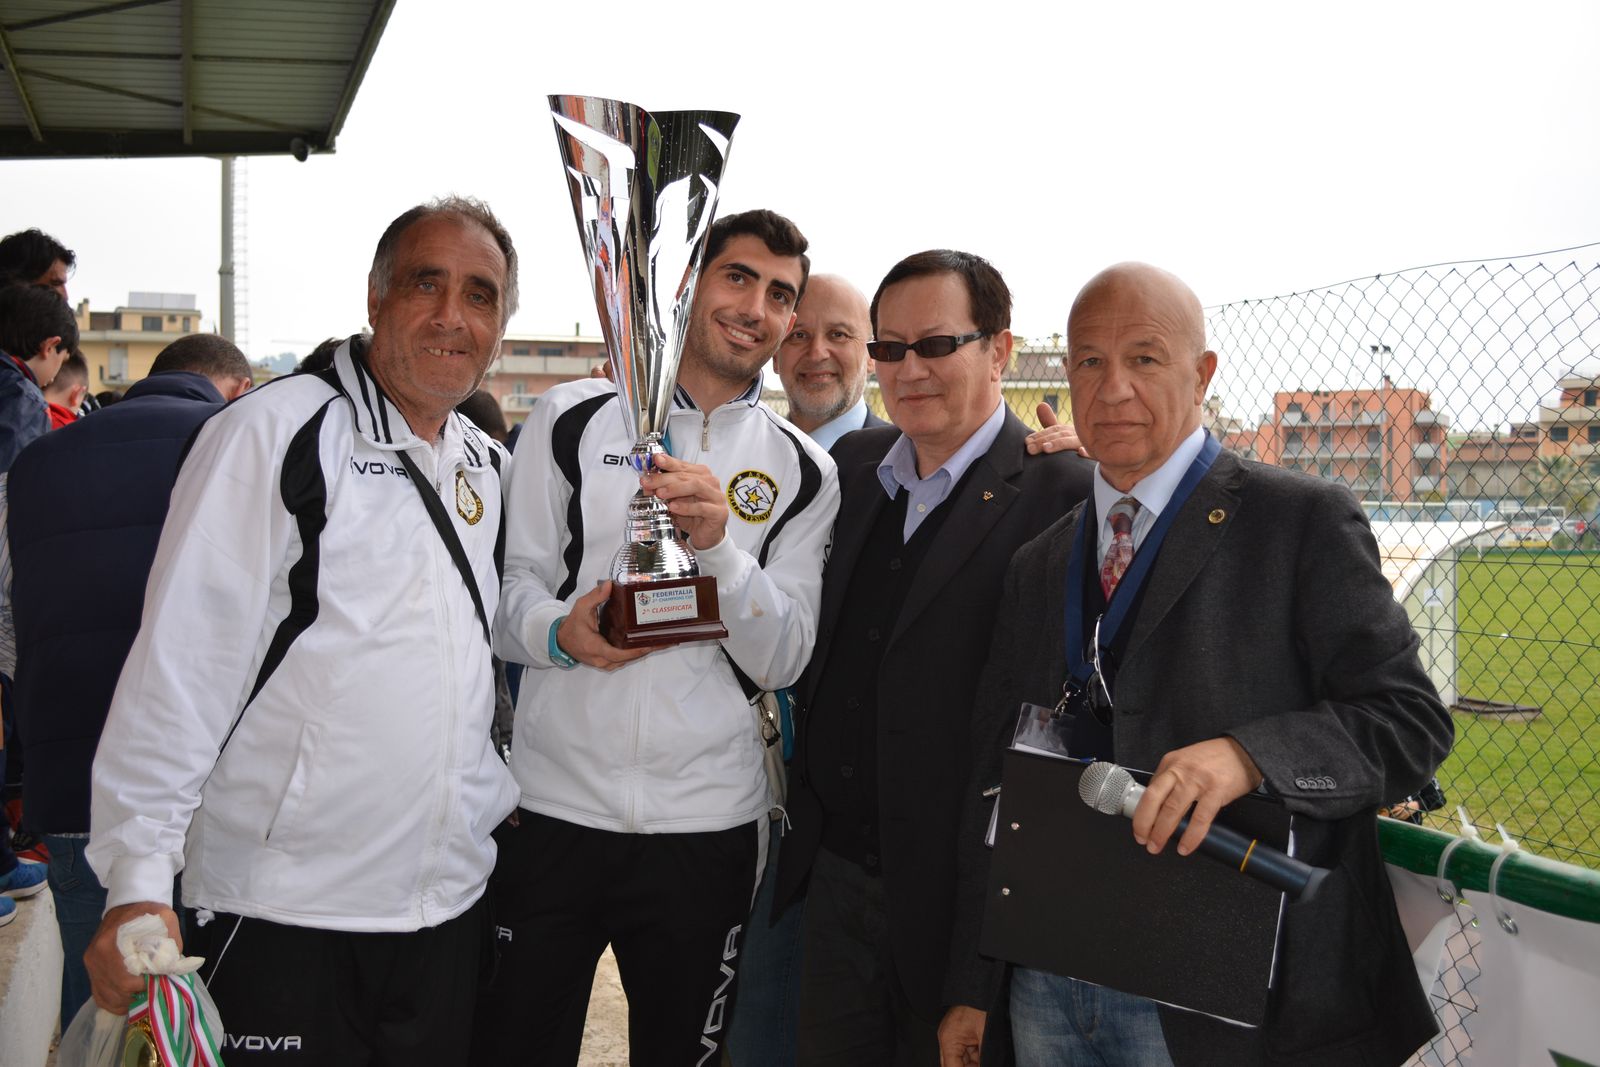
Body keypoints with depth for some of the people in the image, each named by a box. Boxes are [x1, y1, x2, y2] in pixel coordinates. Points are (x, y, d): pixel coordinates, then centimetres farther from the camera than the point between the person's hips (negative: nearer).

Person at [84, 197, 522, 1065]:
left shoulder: (487, 466, 11)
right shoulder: (275, 432, -9)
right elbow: (181, 663, -14)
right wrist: (138, 881, -18)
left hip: (451, 905, 6)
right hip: (281, 917, -6)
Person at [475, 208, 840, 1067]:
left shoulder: (802, 472, 4)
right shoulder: (571, 419, 1)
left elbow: (781, 660, -3)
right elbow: (511, 585, 2)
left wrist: (719, 540, -19)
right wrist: (559, 631, -19)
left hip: (707, 824, 1)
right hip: (551, 805, -1)